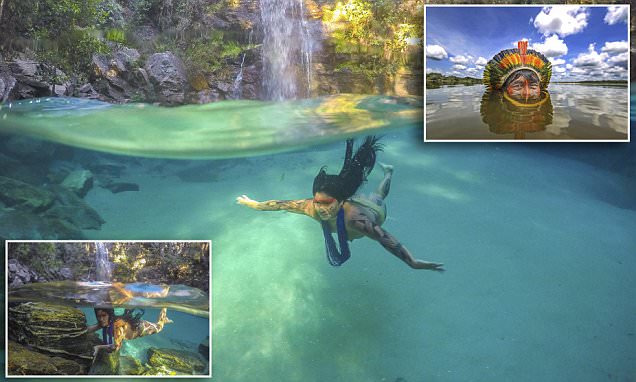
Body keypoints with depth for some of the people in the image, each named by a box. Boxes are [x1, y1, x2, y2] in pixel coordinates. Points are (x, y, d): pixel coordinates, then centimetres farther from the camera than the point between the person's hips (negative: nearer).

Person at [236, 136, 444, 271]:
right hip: (355, 199, 1)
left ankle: (388, 172, 66)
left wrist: (413, 263, -68)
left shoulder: (354, 217, -55)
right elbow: (282, 204, -29)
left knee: (378, 197, 37)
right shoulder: (313, 207, -41)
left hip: (374, 209, -1)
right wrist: (254, 204, -18)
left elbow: (385, 238, -62)